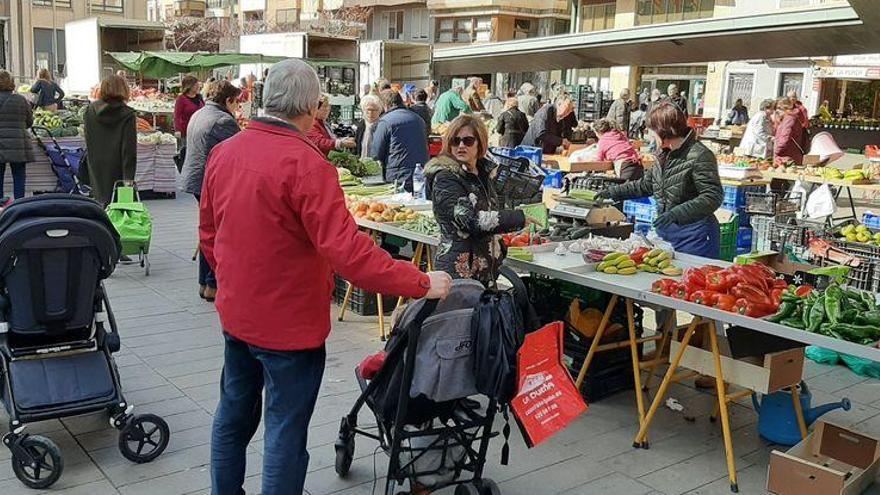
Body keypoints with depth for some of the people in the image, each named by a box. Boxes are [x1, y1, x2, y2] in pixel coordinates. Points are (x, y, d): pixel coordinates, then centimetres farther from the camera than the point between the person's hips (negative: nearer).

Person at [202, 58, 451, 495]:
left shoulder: (223, 152, 0)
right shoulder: (305, 162, -23)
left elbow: (208, 234, 9)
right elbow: (349, 251, -27)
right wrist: (422, 283, -21)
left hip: (235, 313, 8)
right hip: (289, 322, -7)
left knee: (234, 413, 23)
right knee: (285, 432, 7)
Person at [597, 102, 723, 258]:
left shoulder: (699, 156, -16)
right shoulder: (664, 155, 11)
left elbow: (713, 197, -21)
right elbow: (645, 185, 24)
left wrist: (676, 213, -29)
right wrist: (612, 192, 22)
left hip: (693, 236, -8)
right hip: (666, 234, 8)